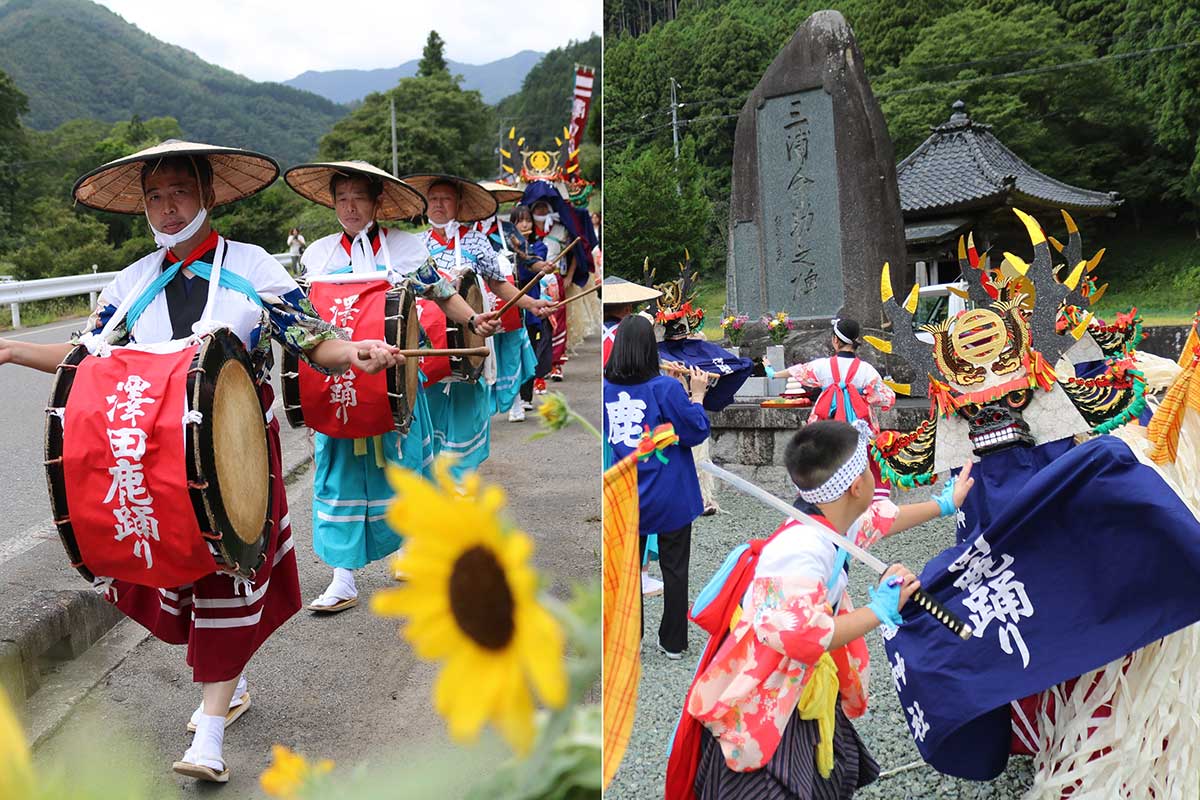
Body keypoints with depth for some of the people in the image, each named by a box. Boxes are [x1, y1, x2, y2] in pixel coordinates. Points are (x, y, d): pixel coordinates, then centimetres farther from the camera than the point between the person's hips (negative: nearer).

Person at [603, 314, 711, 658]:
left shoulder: (605, 389, -6)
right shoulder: (666, 388, -16)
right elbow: (696, 433, -10)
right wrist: (697, 395, 0)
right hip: (669, 498, -3)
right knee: (674, 569, 12)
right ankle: (673, 642, 21)